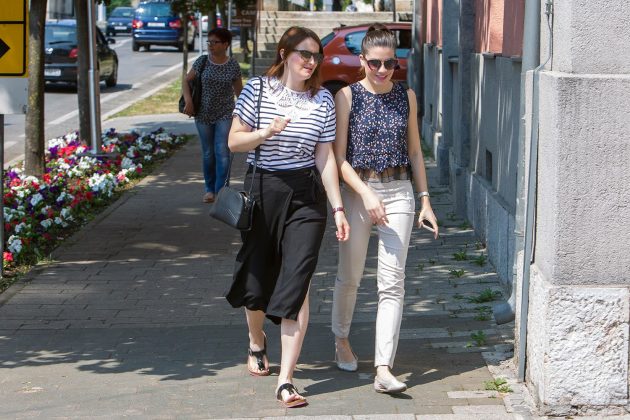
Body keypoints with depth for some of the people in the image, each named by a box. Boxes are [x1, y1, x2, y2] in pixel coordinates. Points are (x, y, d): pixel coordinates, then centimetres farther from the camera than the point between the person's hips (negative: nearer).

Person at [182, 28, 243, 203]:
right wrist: (188, 100, -9)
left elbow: (239, 90, 6)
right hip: (203, 115, 2)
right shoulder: (202, 62, -3)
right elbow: (186, 81, 5)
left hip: (225, 115, -2)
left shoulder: (233, 65, -4)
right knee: (208, 154, 9)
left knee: (222, 152, -11)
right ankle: (210, 189, 23)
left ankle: (220, 191, -8)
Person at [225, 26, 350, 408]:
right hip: (262, 192, 0)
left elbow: (325, 157, 2)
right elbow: (234, 142, -1)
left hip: (306, 195, 0)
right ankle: (257, 342, 45)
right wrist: (267, 132, -19)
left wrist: (338, 208, -3)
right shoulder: (257, 90, -2)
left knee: (296, 285, -9)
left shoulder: (322, 99, 2)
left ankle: (286, 380, -10)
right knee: (256, 280, 12)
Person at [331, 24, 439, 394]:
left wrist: (425, 201, 8)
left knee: (393, 281, -6)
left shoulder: (406, 96, 5)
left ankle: (383, 369, -8)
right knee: (350, 276, 12)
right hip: (358, 191, -2)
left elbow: (415, 151, 12)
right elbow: (339, 156, -8)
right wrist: (366, 194, -19)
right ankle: (342, 340, 38)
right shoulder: (348, 96, -5)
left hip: (399, 193, 2)